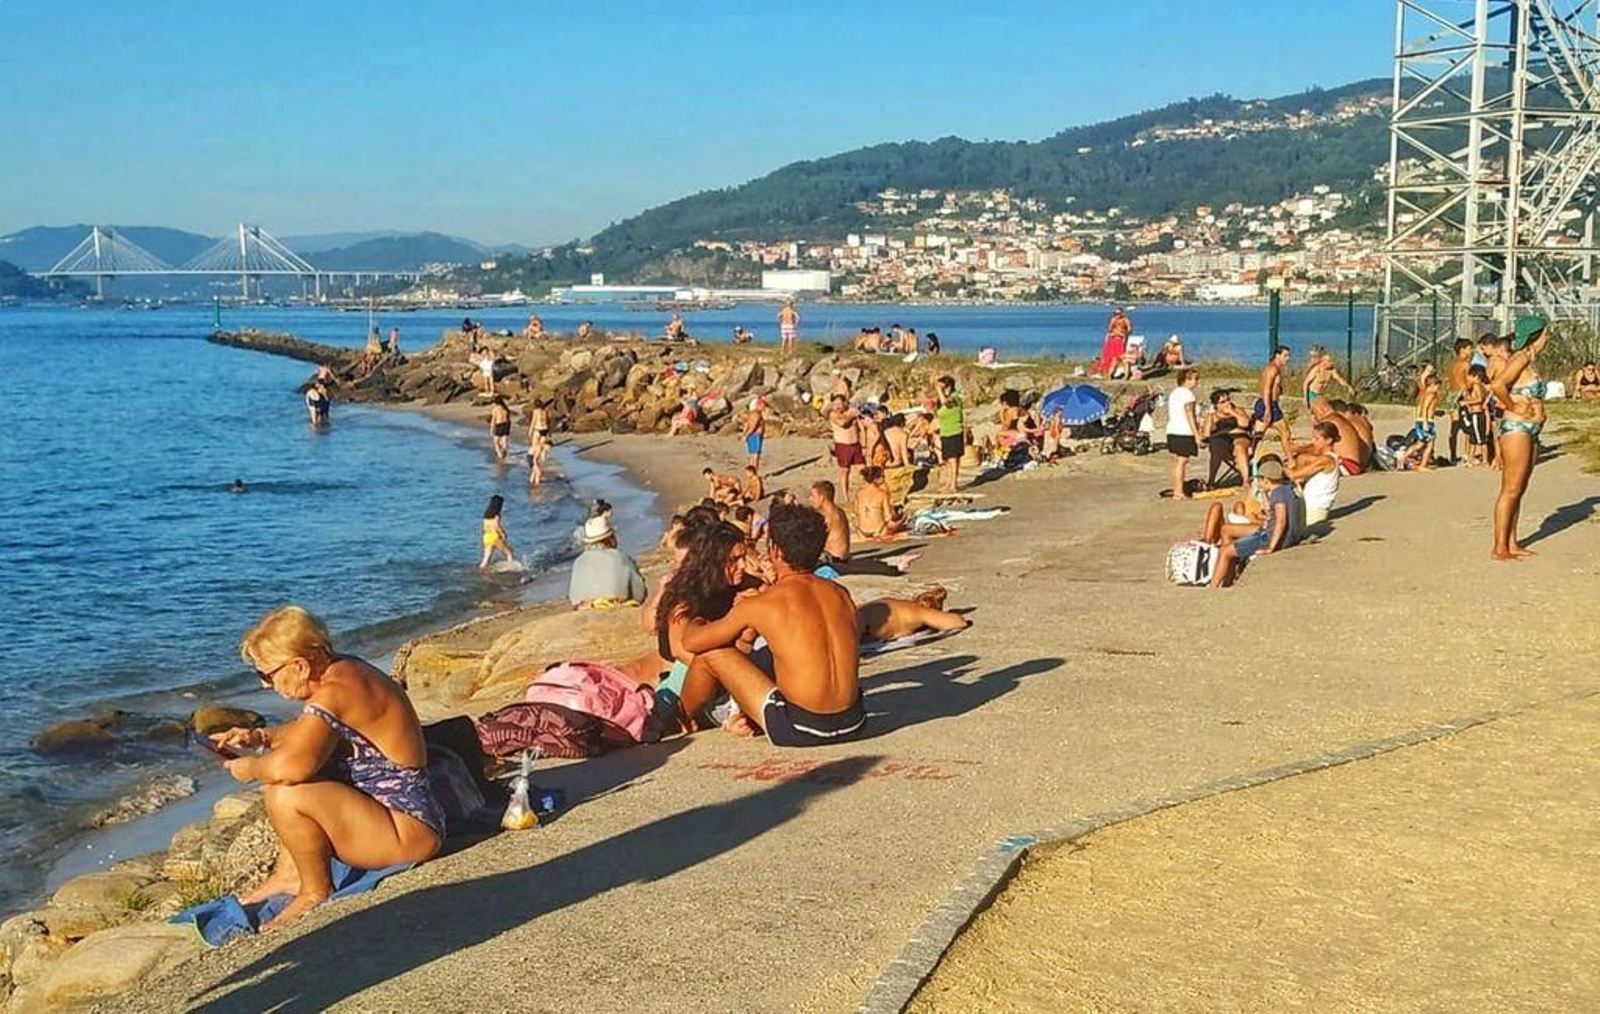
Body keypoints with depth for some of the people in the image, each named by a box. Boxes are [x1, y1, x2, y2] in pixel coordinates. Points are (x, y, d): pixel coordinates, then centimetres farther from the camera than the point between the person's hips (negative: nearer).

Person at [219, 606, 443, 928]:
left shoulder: (335, 693, -24)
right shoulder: (342, 671, 4)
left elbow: (288, 767, -37)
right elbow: (307, 734, 26)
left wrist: (250, 768, -15)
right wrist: (260, 737, 10)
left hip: (407, 831, -11)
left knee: (284, 795, -24)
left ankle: (316, 891, -2)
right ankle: (289, 873, 17)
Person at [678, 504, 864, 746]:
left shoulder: (759, 605, -8)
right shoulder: (840, 593, 6)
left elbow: (692, 641, 4)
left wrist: (696, 623, 28)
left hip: (802, 729, -5)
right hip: (852, 723, 6)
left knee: (710, 653, 10)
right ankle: (753, 720, 35)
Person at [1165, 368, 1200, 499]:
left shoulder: (1174, 392, 17)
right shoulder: (1187, 393, -11)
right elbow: (1190, 415, -16)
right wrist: (1197, 434, -15)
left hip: (1171, 431, 9)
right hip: (1184, 432, -9)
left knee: (1176, 461, 12)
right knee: (1182, 461, -8)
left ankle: (1176, 490, 14)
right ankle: (1179, 493, -10)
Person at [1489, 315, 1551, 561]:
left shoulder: (1532, 360, 16)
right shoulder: (1521, 358, -13)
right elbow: (1497, 385, -27)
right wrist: (1513, 407, -15)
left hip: (1530, 431, 10)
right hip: (1516, 429, -10)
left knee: (1518, 491, 12)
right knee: (1510, 490, -7)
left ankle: (1512, 543, 17)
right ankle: (1499, 548, -5)